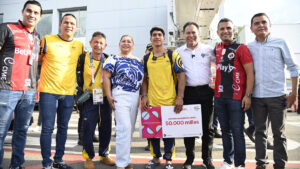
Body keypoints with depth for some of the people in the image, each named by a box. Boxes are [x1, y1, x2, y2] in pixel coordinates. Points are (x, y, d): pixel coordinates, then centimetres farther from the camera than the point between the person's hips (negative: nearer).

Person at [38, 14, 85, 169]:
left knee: (63, 127, 12)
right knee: (47, 128, -1)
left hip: (68, 92, 4)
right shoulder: (47, 40, -2)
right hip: (48, 91, -3)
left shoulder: (79, 45, 8)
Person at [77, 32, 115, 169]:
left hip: (105, 100, 3)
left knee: (106, 129, 10)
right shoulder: (83, 58, -2)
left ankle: (104, 155, 28)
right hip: (89, 100, -2)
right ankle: (89, 157, 19)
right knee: (88, 129, 0)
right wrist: (81, 87, -1)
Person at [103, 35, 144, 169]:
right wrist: (109, 96, -11)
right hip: (120, 95, -5)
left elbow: (143, 79, 19)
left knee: (130, 129, 8)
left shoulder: (138, 61, 17)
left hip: (136, 96, 5)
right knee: (124, 127, -14)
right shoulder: (113, 59, 3)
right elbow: (106, 77, -3)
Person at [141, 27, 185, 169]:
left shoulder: (173, 55, 1)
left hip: (170, 102, -3)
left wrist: (180, 97, -12)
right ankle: (156, 157, 30)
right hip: (151, 102, 3)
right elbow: (144, 79, 14)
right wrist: (144, 96, 1)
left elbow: (181, 75, -4)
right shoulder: (146, 59, 11)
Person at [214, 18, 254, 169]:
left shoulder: (241, 48, -4)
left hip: (236, 97, -5)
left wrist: (248, 95, -14)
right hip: (219, 97, 5)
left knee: (237, 131, 0)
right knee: (225, 130, 13)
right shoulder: (217, 49, 10)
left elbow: (250, 73, -8)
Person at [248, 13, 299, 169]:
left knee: (279, 133, 4)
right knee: (259, 131, 11)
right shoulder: (248, 48, 8)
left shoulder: (280, 43, 1)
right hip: (256, 96, 3)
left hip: (277, 96, -2)